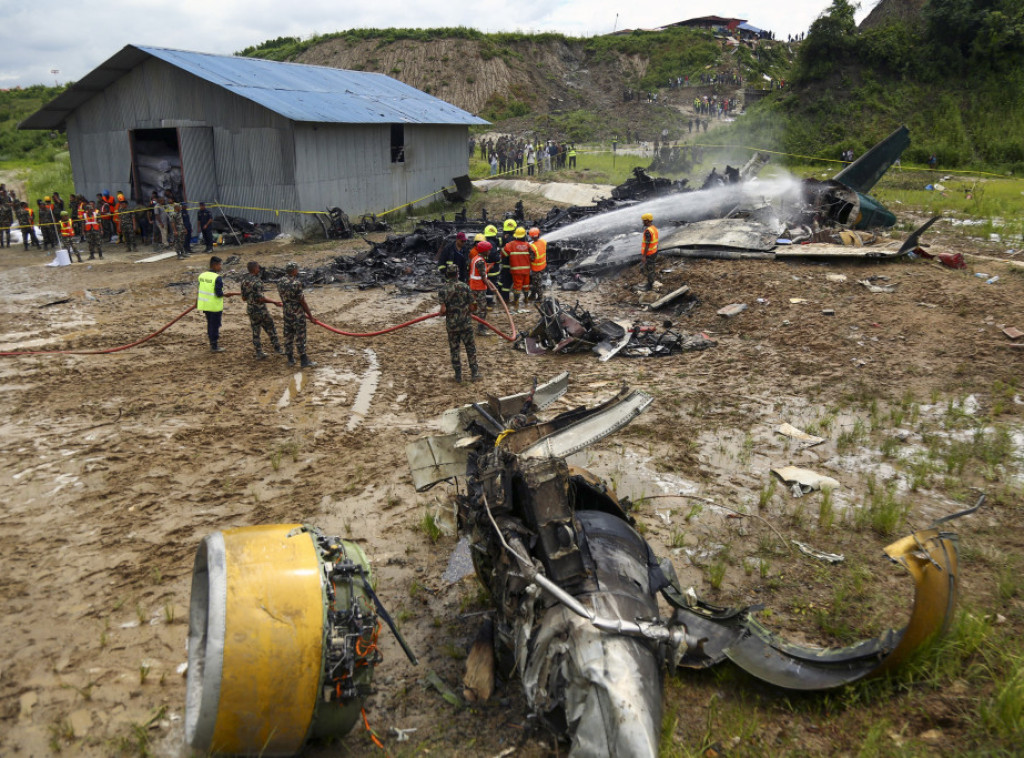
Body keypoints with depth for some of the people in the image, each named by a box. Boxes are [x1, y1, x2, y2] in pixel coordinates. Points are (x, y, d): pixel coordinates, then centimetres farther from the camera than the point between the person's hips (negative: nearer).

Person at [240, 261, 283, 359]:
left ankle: (259, 353, 13)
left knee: (255, 332, 11)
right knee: (270, 329, 8)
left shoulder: (244, 280, 2)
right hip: (261, 309, -7)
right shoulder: (257, 281, -20)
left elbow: (243, 297, 8)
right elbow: (260, 299, -22)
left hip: (250, 310, 7)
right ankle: (277, 348, 17)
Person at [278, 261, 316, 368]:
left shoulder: (280, 283, 2)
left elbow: (283, 299, 10)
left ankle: (290, 359, 21)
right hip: (297, 314, -7)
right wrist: (310, 315, -8)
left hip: (287, 314, 7)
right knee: (300, 337, -1)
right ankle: (304, 361, 4)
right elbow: (302, 301, -16)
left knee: (288, 336, 13)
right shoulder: (296, 283, -20)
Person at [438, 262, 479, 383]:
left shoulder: (443, 290, -9)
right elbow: (471, 308, -8)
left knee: (454, 350, 12)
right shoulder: (465, 288, -8)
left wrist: (442, 314, 6)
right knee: (470, 348, 12)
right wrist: (472, 308, 14)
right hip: (466, 323, 0)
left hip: (451, 324, 0)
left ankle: (458, 375, 17)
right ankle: (474, 373, 17)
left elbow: (443, 310, -16)